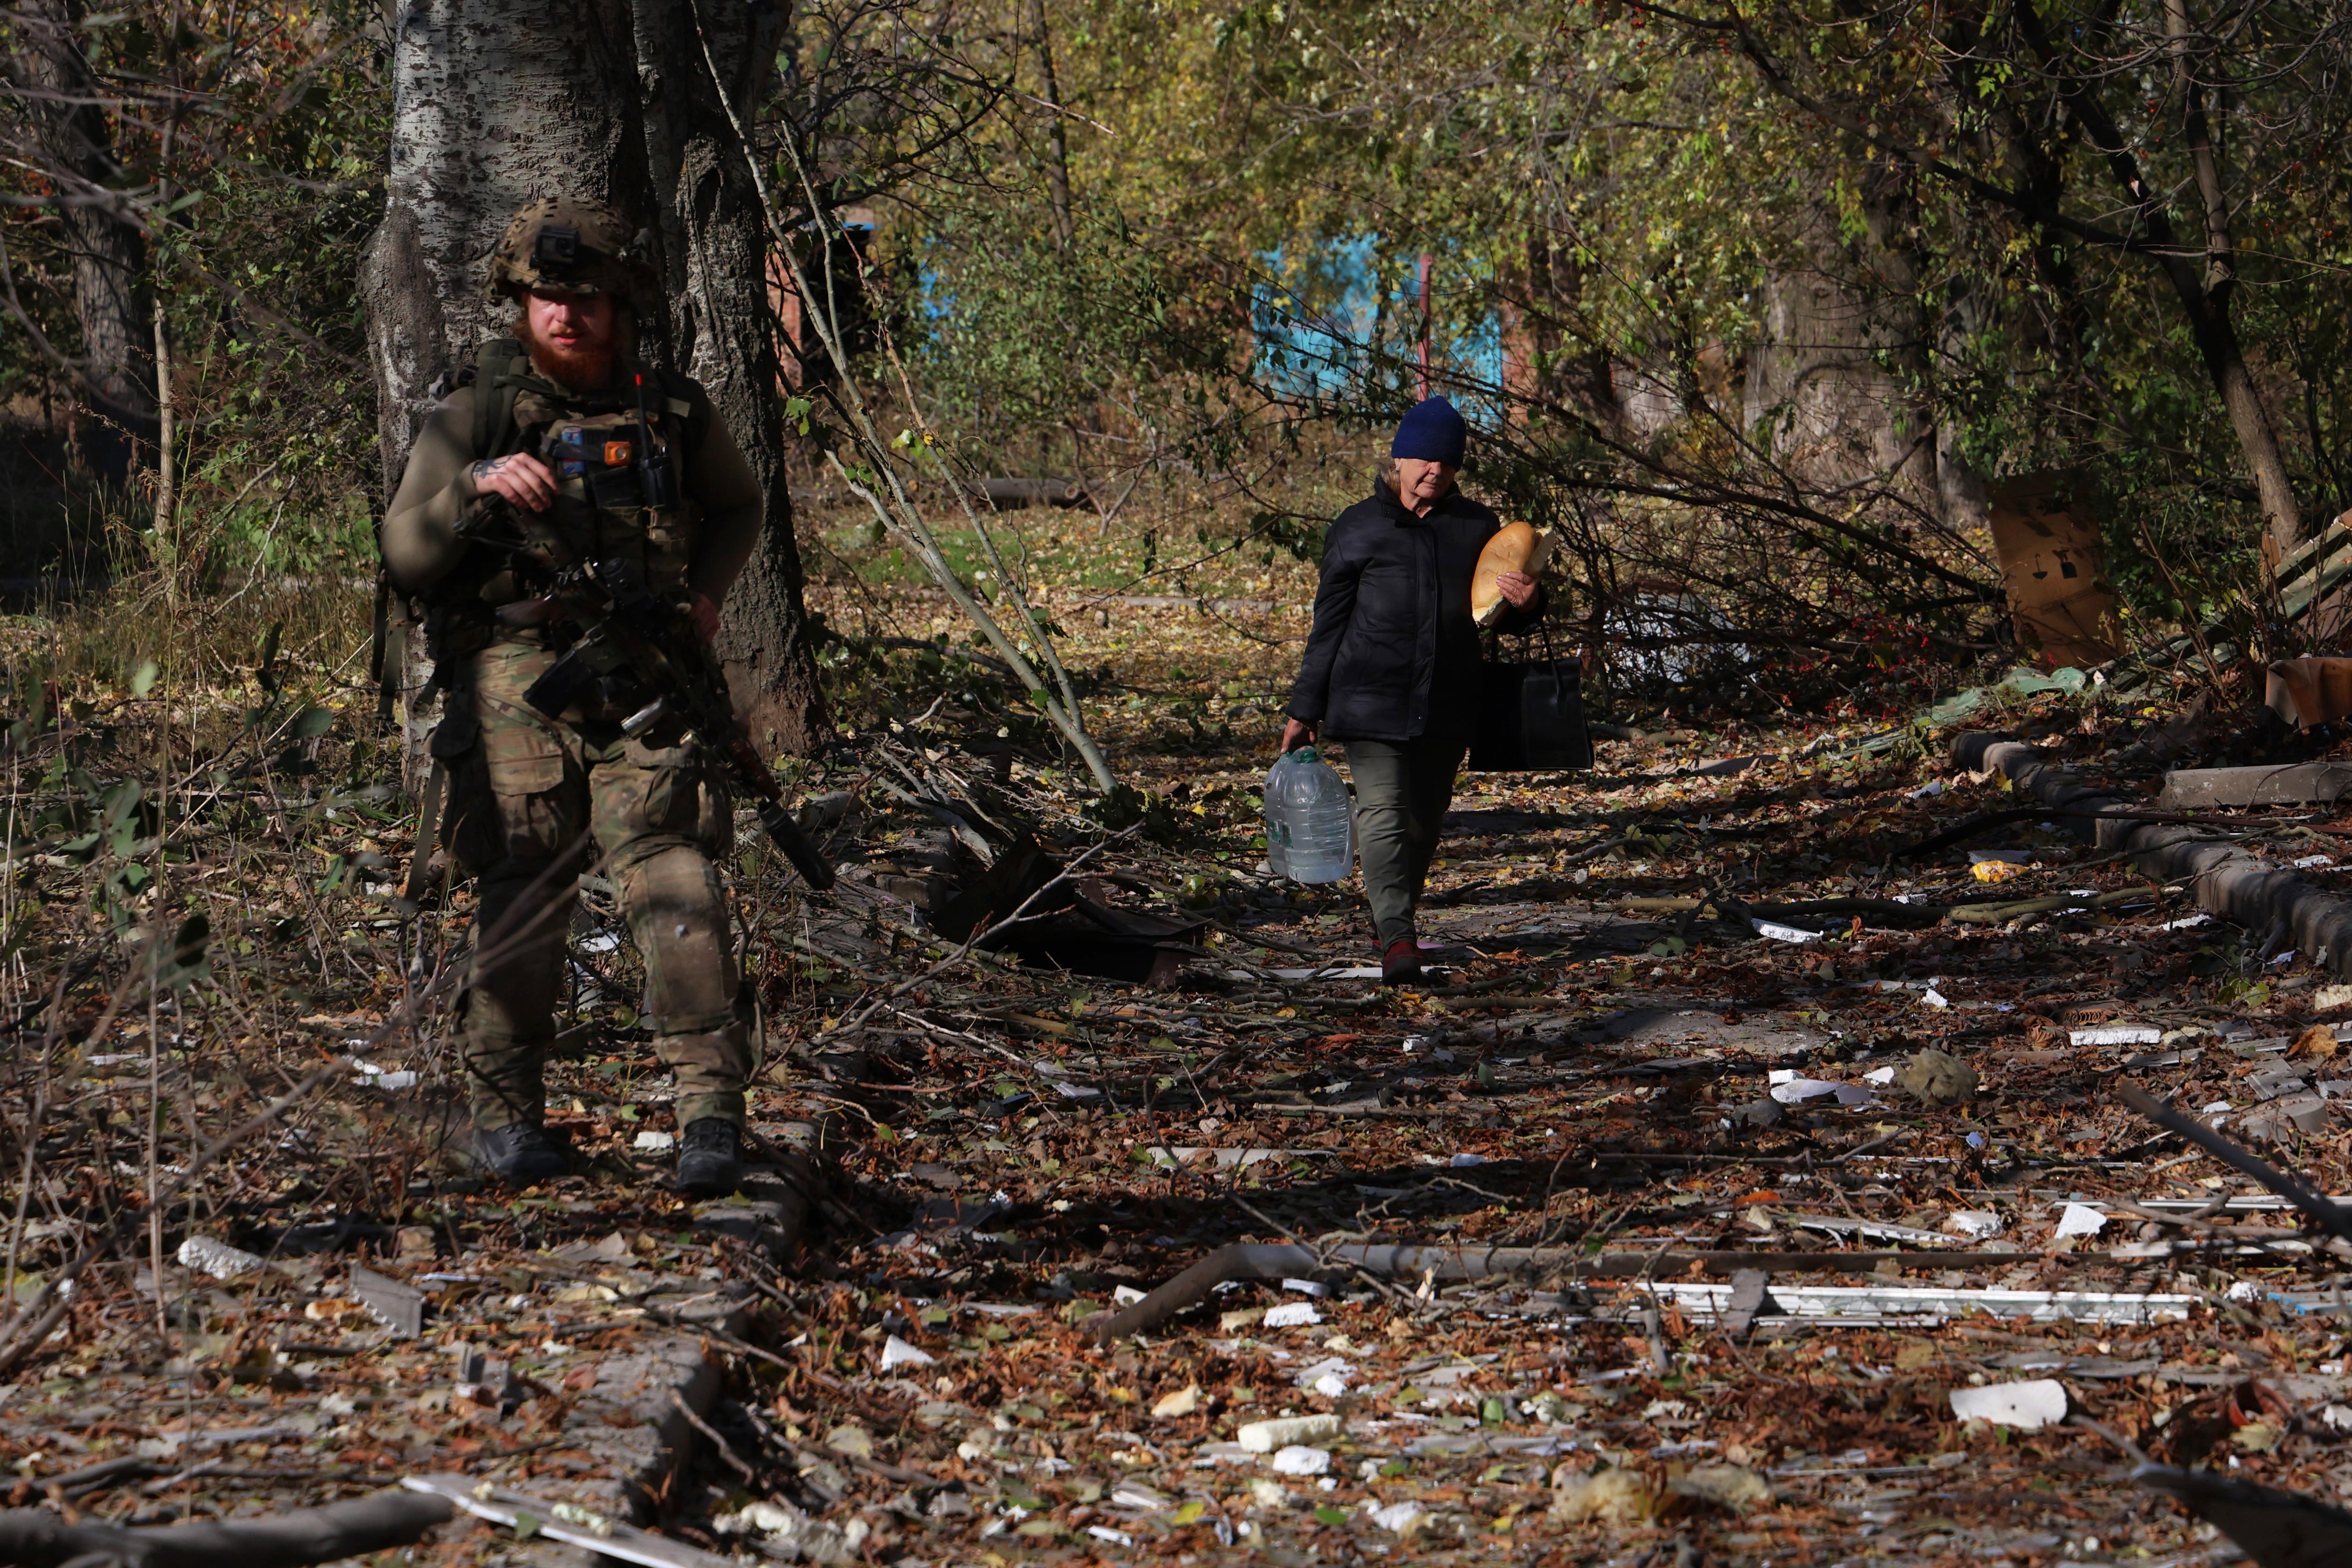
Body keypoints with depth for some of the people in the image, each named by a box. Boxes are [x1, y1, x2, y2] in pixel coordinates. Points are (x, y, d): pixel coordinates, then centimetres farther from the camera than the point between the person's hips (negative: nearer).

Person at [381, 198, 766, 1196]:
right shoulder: (474, 420, 5)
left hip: (642, 685, 1)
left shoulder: (672, 415, 10)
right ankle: (505, 1112, 11)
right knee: (527, 890, -4)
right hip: (515, 680, -1)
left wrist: (705, 593, 12)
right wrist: (475, 488, -17)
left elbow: (738, 508, 29)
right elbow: (406, 559, 0)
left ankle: (711, 1108, -13)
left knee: (672, 873, -14)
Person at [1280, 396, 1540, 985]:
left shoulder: (1477, 528, 11)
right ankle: (1397, 937, -24)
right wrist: (1305, 709, 7)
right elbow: (1328, 624, 8)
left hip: (1447, 705, 3)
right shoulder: (1358, 529, 5)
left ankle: (1393, 923, 28)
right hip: (1371, 700, -3)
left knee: (1424, 819, 10)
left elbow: (1501, 615, 20)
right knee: (1382, 810, -16)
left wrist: (1526, 603, -6)